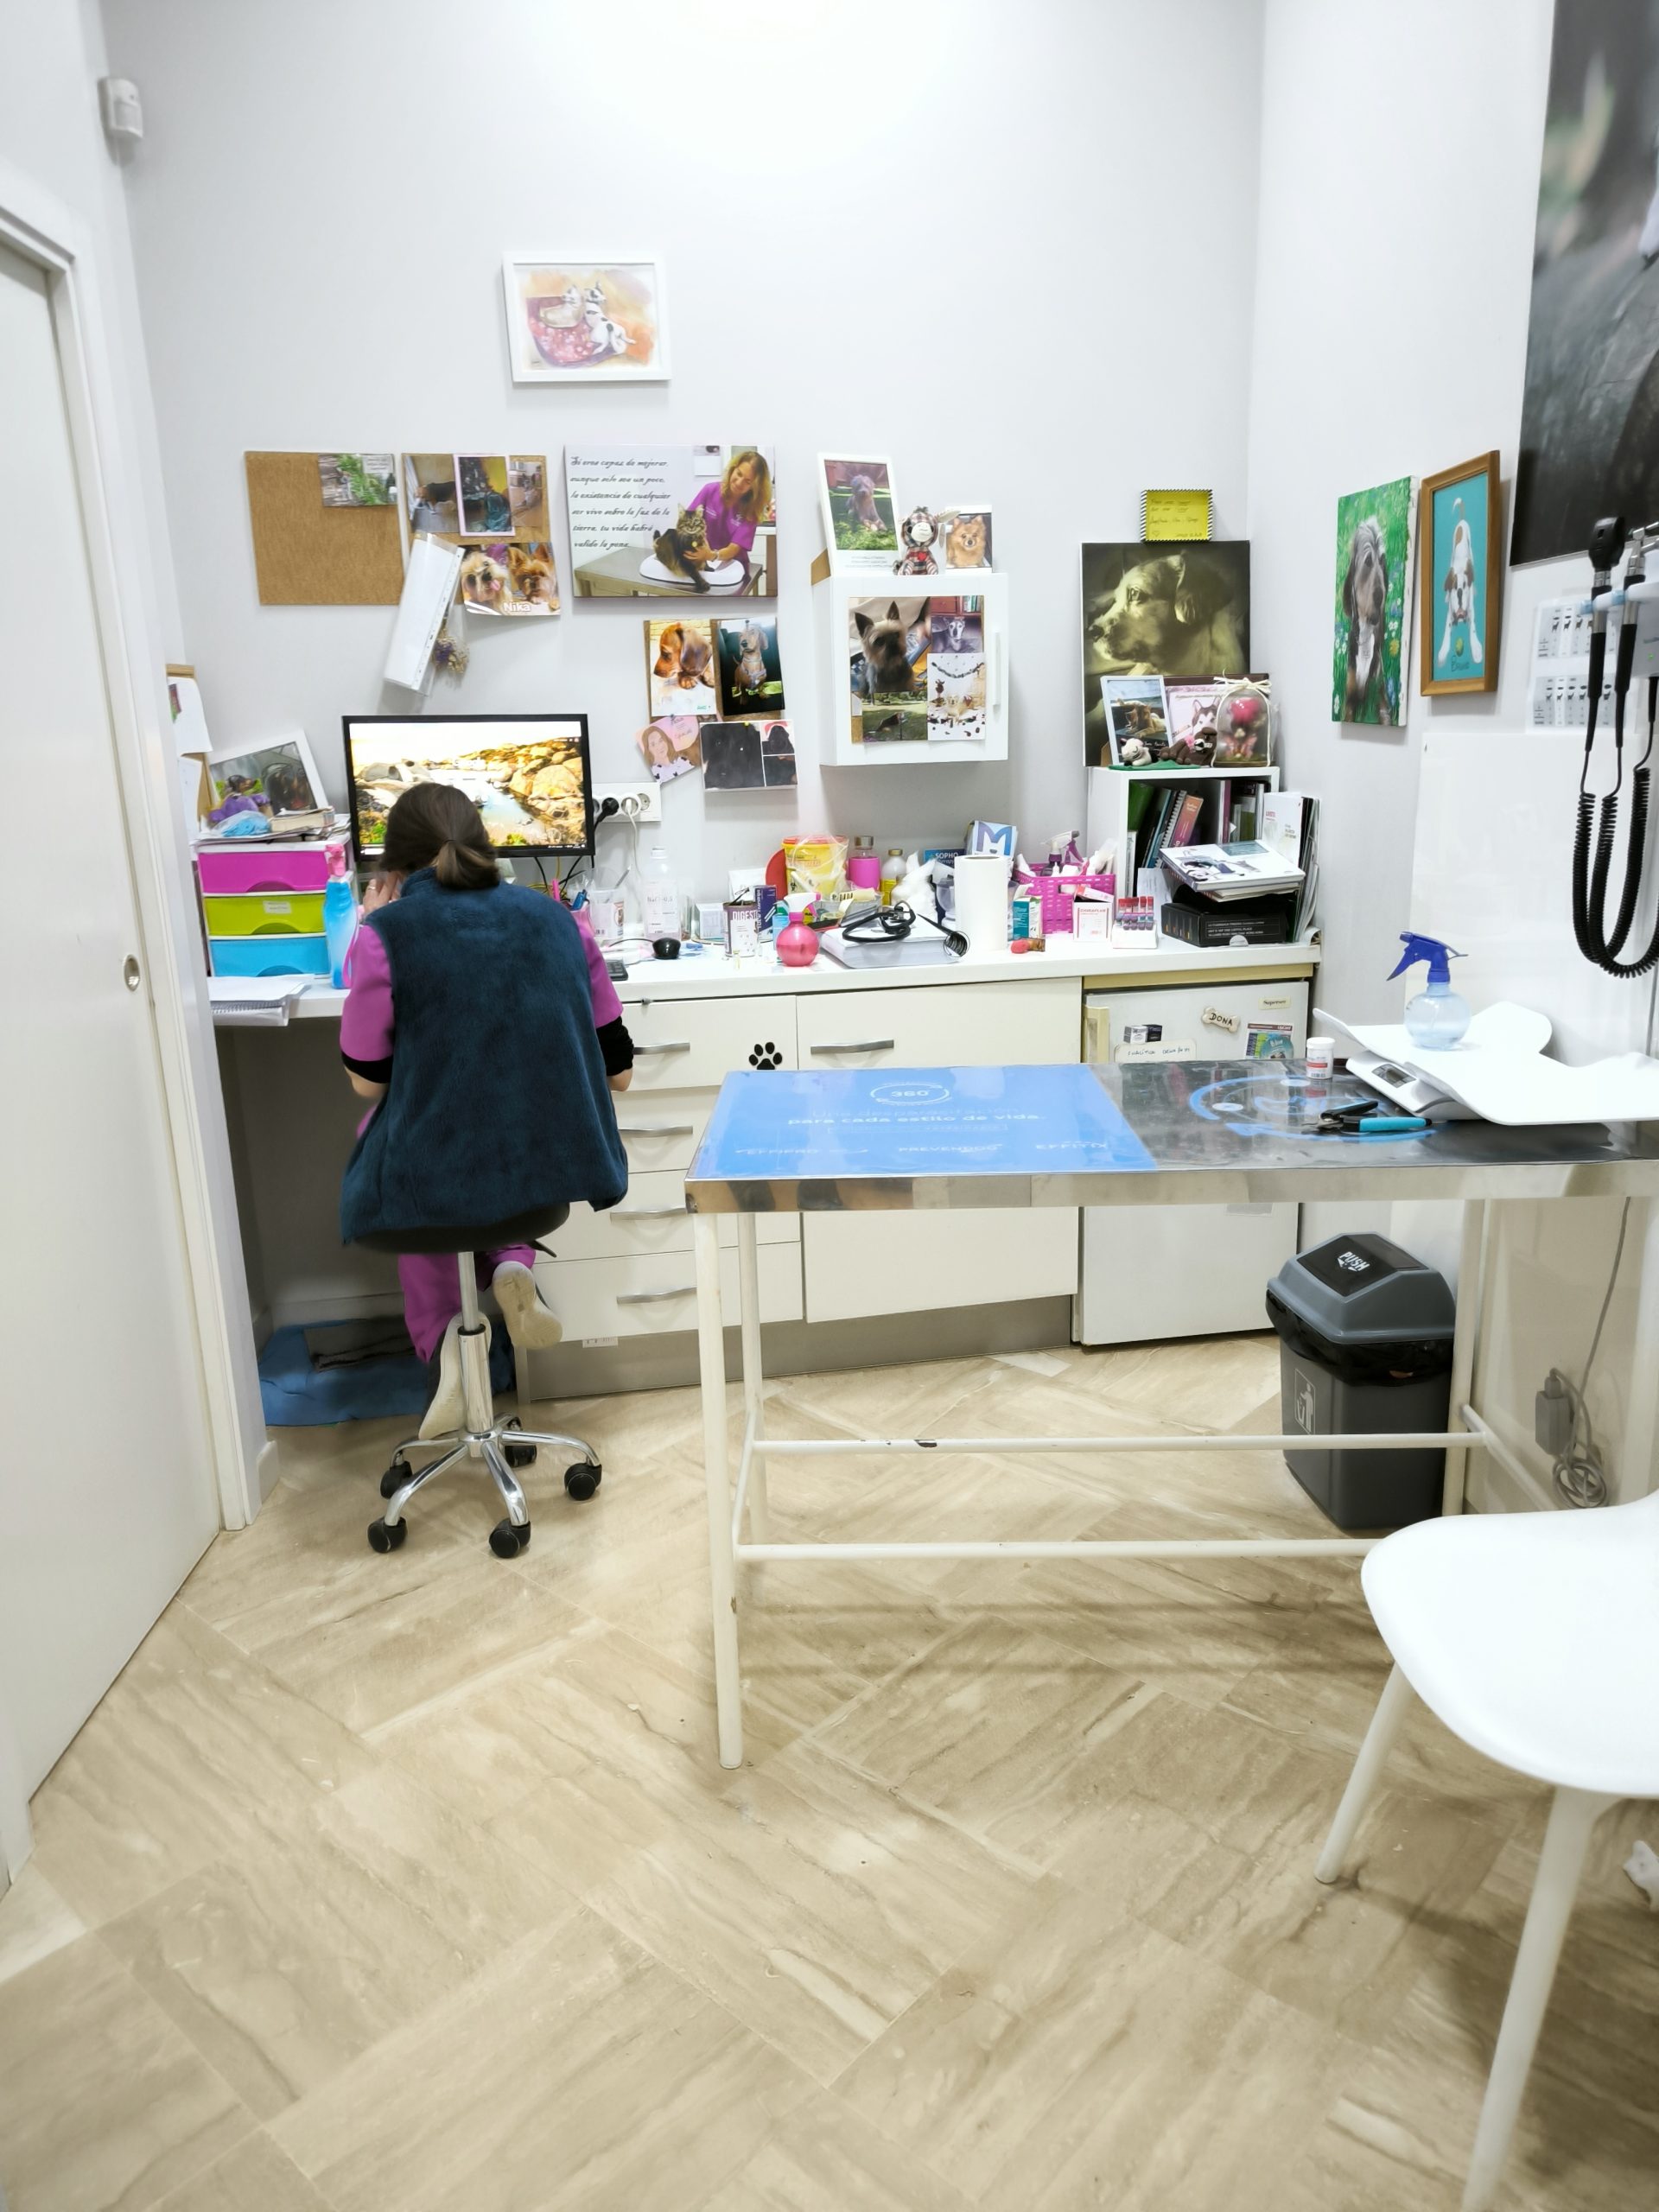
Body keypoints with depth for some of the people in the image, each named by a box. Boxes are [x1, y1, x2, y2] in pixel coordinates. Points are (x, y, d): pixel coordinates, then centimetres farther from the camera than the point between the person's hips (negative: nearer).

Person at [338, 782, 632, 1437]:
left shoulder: (386, 934, -9)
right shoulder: (556, 918, 2)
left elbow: (367, 1081, 1)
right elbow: (618, 1069, 6)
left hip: (434, 1179, -2)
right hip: (554, 1169, 3)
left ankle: (443, 1334, 12)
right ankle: (512, 1263, 9)